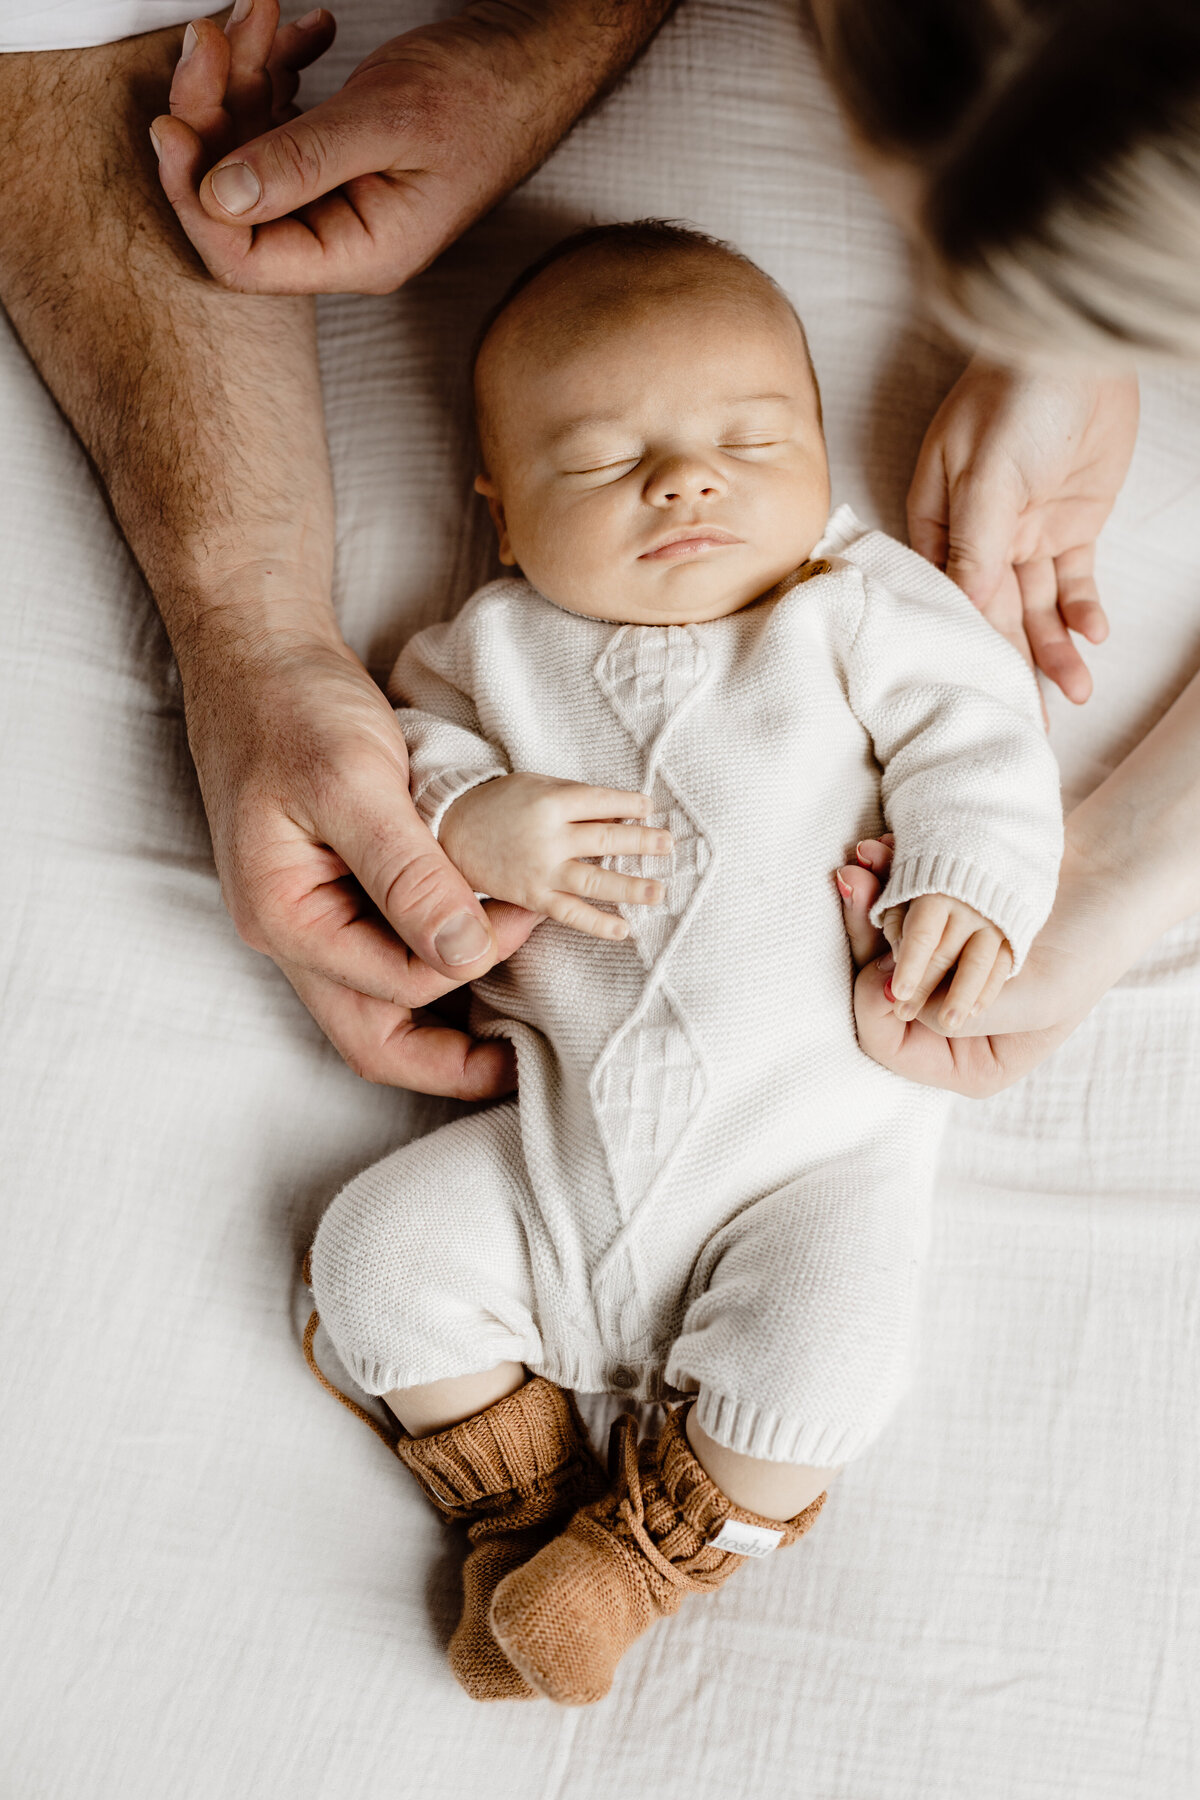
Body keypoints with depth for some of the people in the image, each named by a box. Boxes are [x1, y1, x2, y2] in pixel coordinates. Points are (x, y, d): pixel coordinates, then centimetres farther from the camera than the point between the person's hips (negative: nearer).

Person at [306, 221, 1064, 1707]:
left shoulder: (859, 609, 2)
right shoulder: (497, 647, 6)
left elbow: (977, 735, -2)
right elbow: (403, 750, 5)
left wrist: (967, 888, -19)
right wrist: (474, 822, -16)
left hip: (815, 1135, -2)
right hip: (560, 1137, 3)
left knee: (817, 1356, -22)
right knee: (381, 1251, -5)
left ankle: (653, 1545, 6)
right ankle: (522, 1514, 16)